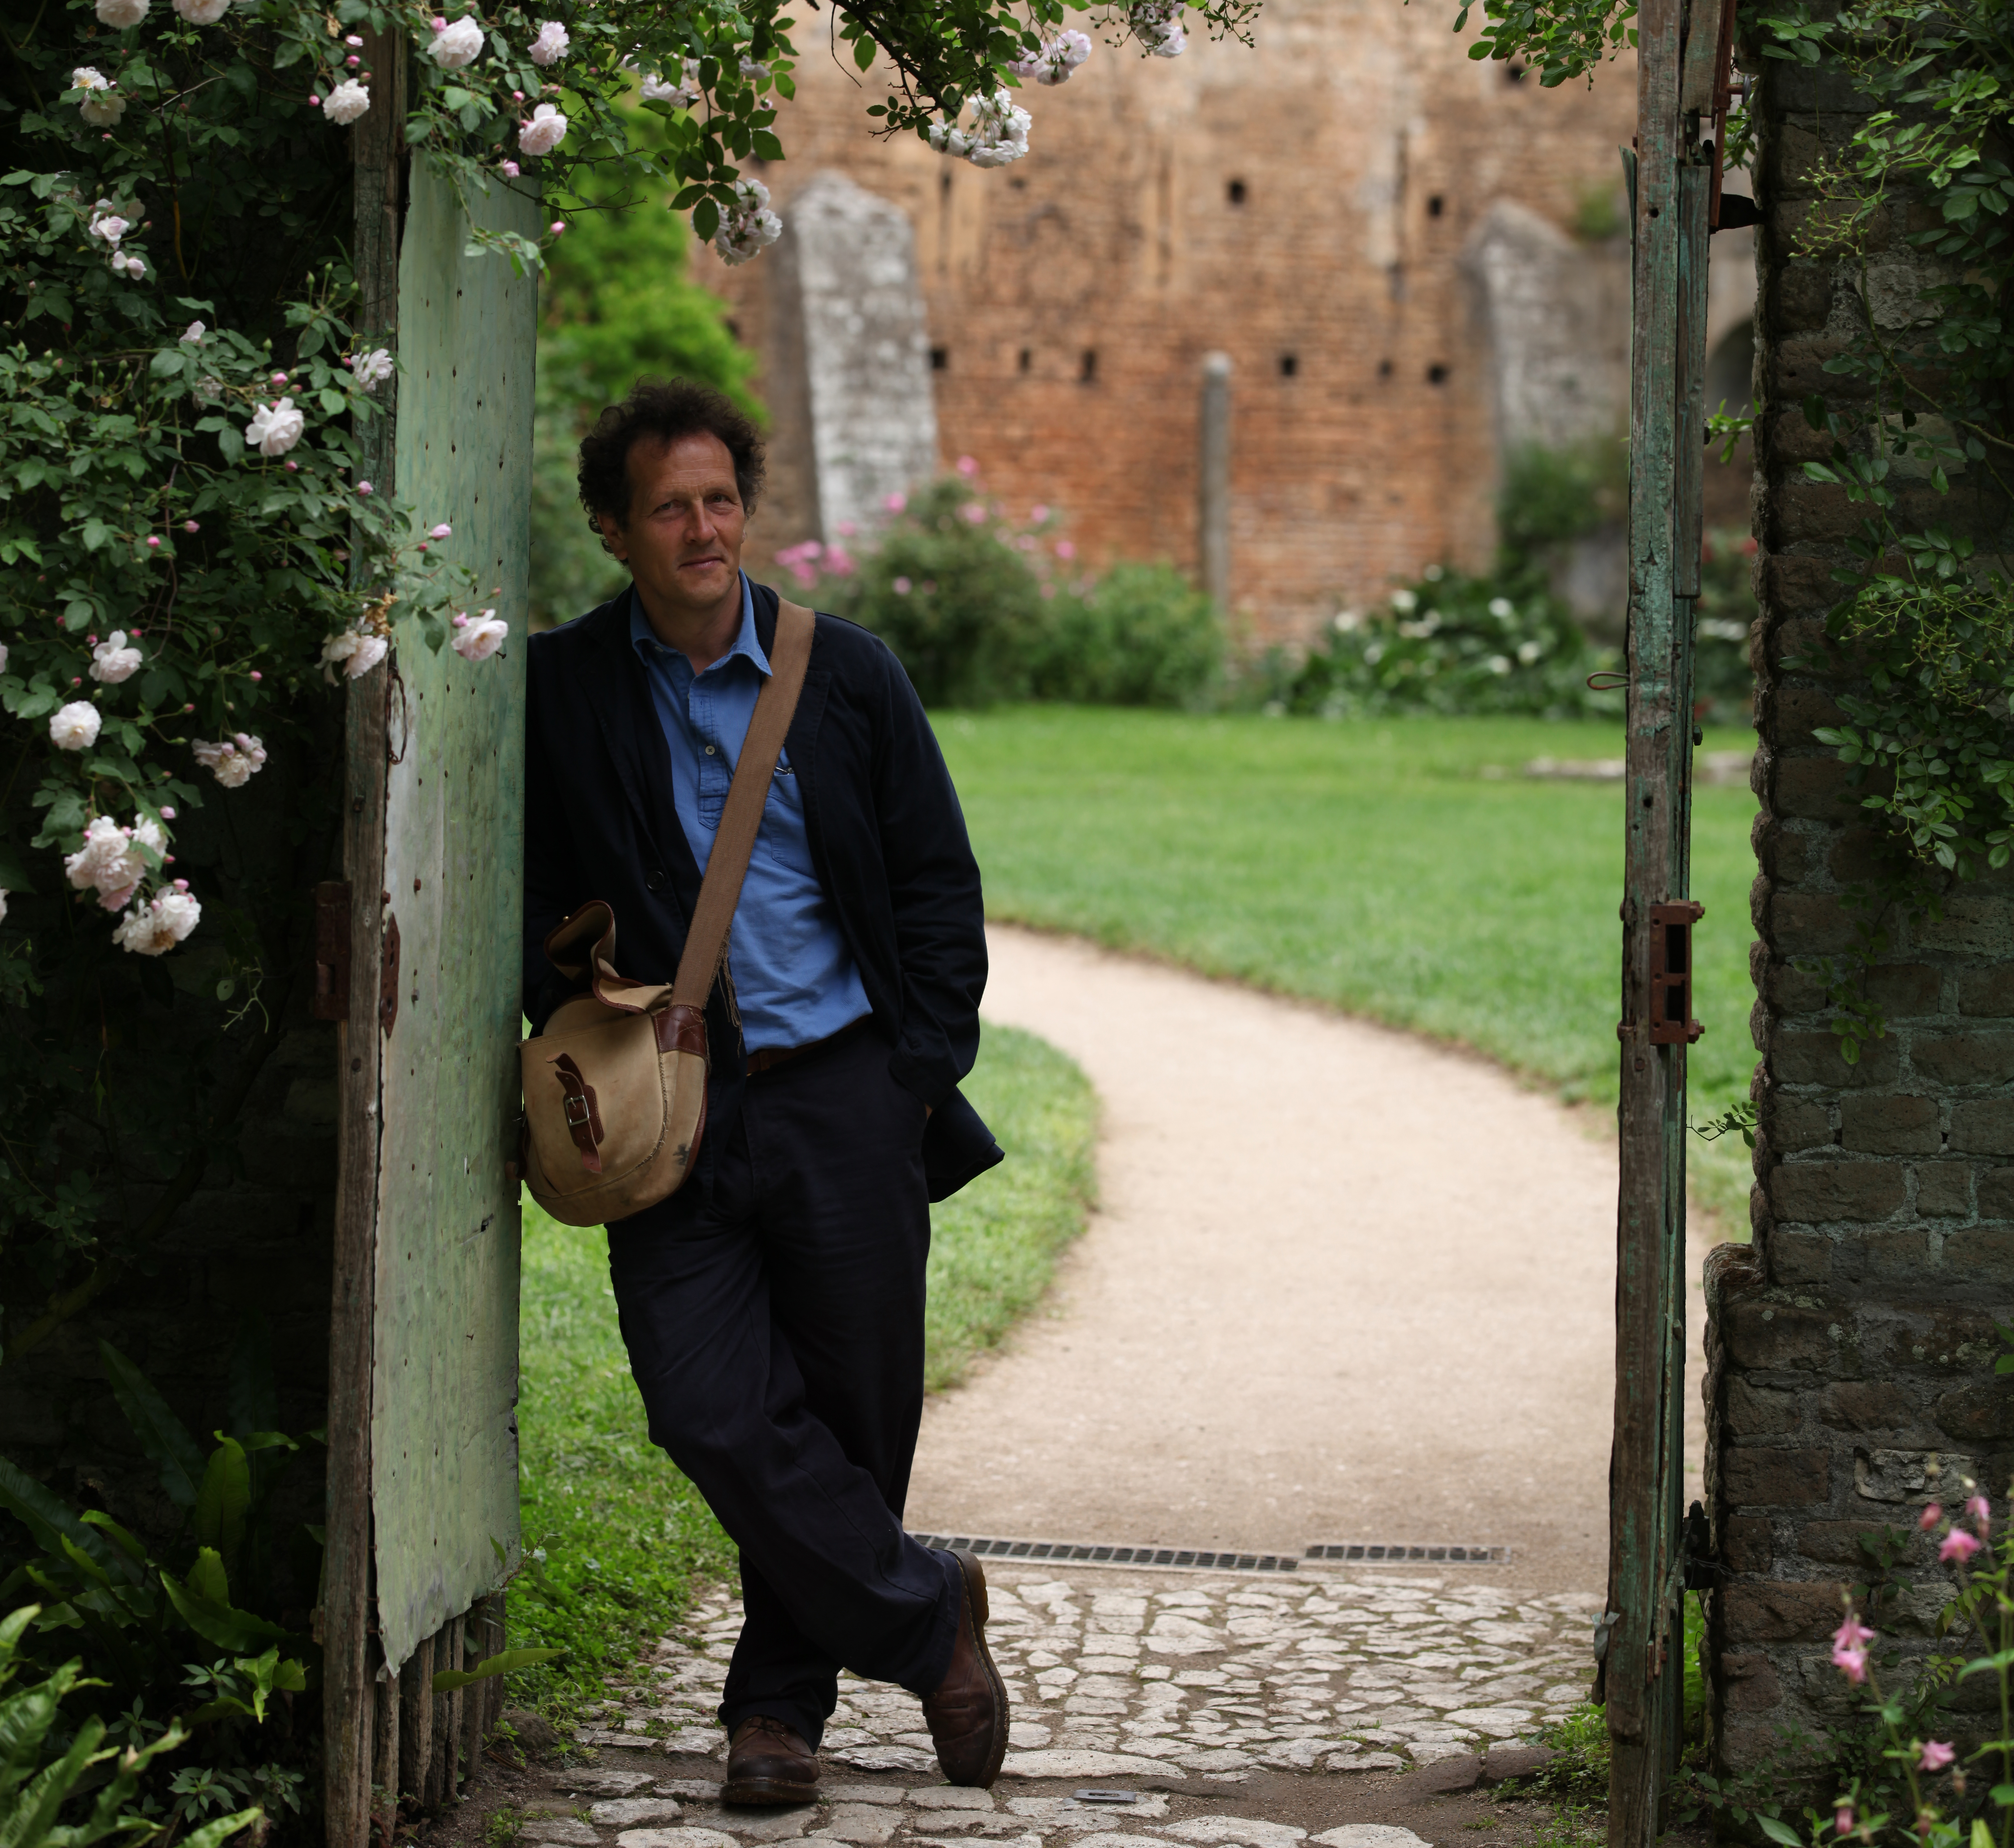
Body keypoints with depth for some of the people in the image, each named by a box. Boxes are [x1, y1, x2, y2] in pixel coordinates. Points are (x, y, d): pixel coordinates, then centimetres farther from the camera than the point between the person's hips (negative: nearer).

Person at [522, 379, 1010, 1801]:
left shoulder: (845, 675, 4)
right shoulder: (560, 694, 3)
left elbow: (939, 885, 8)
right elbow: (534, 899, 8)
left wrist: (923, 1070, 0)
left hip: (844, 1094, 0)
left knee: (852, 1411, 4)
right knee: (712, 1407, -12)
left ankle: (784, 1698, 23)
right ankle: (924, 1615, 8)